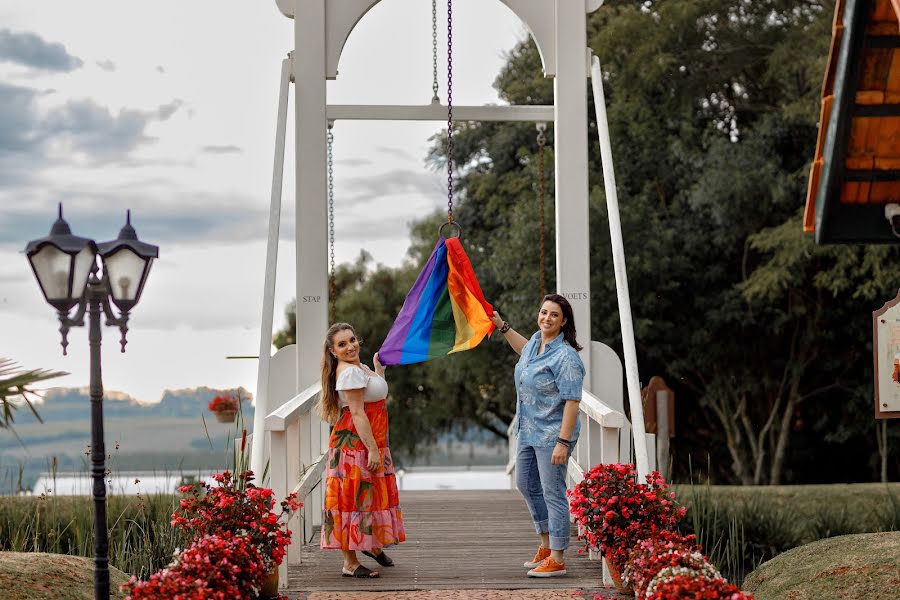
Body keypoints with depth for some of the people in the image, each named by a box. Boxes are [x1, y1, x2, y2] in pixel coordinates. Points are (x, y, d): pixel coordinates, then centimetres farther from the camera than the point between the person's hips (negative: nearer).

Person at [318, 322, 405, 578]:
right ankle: (350, 563, -3)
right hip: (355, 444, -11)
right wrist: (373, 449, -24)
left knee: (373, 494, 21)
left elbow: (376, 398, 28)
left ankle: (373, 545, 39)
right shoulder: (350, 372, -17)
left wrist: (379, 370, 26)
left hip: (369, 443, 11)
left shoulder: (358, 368, 15)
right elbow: (357, 413, -22)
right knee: (355, 497, -7)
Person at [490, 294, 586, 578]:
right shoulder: (537, 340, 6)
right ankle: (546, 545, 34)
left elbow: (572, 401, -24)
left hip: (552, 435, -10)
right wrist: (502, 327, 33)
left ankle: (557, 559, 2)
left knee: (553, 493, -5)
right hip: (528, 430, 10)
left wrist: (563, 442, -27)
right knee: (526, 485, 20)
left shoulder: (565, 356, -21)